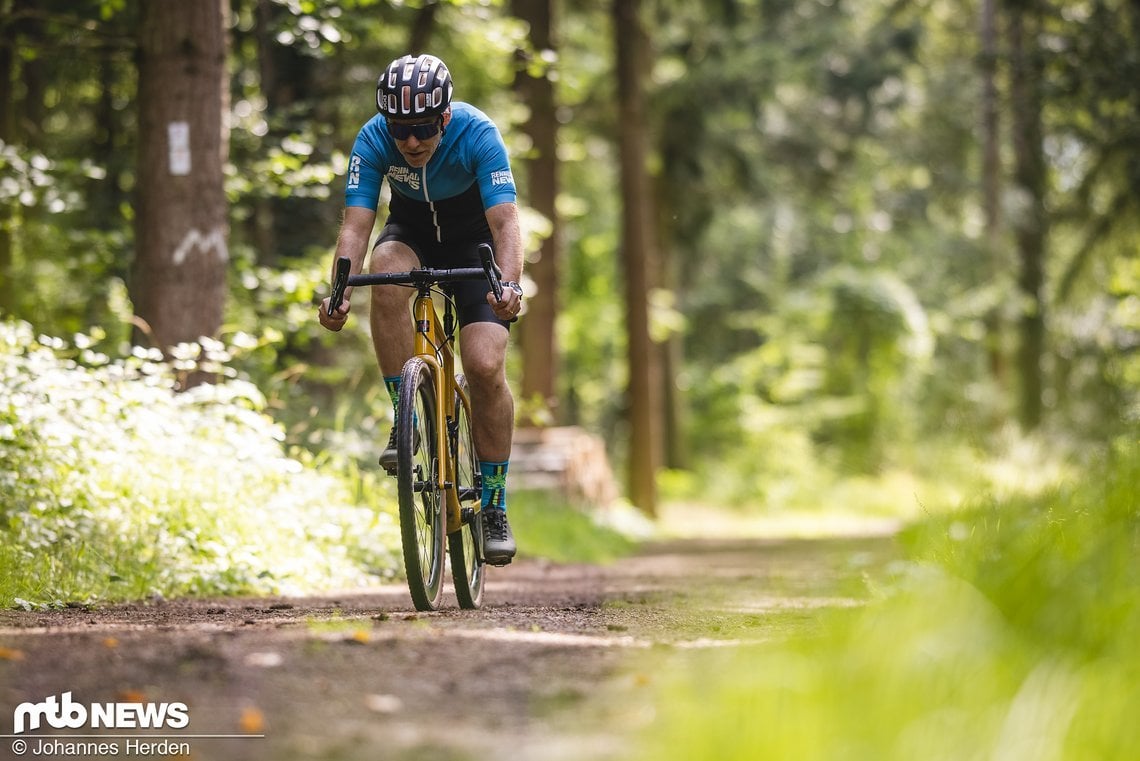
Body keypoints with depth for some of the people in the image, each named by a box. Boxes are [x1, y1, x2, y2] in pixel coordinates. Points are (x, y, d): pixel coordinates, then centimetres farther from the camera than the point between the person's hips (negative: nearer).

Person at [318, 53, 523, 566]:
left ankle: (494, 507, -4)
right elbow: (356, 224, -28)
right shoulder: (373, 140, -24)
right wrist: (341, 290, -45)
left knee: (486, 367, -18)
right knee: (387, 273, -36)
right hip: (411, 228, 2)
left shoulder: (477, 134, -30)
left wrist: (509, 284, -55)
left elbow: (505, 220, -37)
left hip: (474, 238, -2)